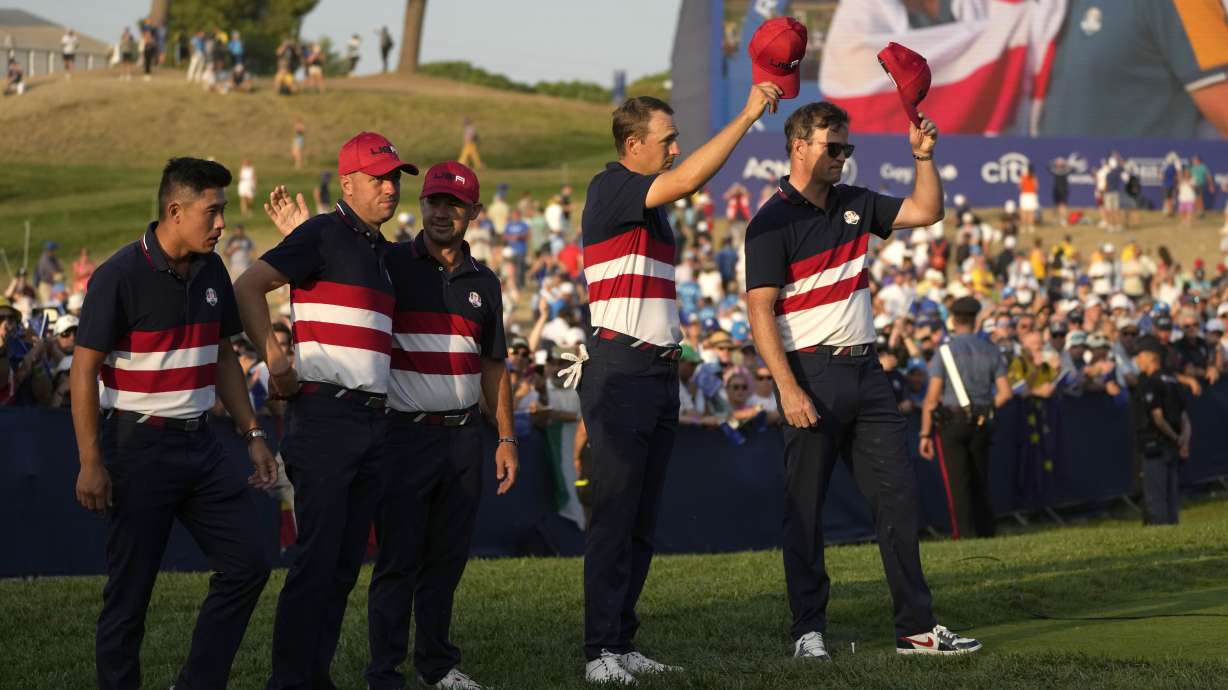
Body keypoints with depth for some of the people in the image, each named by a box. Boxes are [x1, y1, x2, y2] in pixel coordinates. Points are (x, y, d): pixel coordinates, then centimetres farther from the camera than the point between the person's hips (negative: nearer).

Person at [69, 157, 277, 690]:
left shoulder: (212, 272, 7)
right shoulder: (120, 277, -14)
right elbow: (84, 371, -14)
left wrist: (252, 435, 13)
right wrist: (91, 462, -19)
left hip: (199, 445, 7)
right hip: (139, 446, -7)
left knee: (247, 564, 2)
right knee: (131, 588, -2)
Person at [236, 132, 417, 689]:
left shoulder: (381, 251, 19)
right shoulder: (324, 234, -6)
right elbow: (247, 287, -13)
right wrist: (276, 362, -16)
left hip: (370, 422, 8)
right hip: (325, 418, -8)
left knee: (346, 563, 10)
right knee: (317, 559, -10)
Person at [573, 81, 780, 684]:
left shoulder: (652, 200, 17)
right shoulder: (610, 189, -11)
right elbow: (689, 178, -23)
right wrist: (747, 115, -22)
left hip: (658, 371, 9)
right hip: (621, 369, -9)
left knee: (643, 520, 8)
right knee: (614, 516, -10)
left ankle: (622, 643, 12)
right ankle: (600, 651, -9)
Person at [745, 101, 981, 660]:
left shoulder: (854, 204, 13)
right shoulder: (773, 222, -9)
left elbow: (927, 211, 21)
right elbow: (761, 311, -14)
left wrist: (923, 154, 5)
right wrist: (788, 389, -22)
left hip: (865, 369, 7)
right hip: (813, 373, -7)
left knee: (897, 492, 4)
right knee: (805, 505, -1)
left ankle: (916, 627, 7)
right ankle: (808, 630, 7)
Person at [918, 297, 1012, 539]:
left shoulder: (945, 351, -6)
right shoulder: (991, 351, 6)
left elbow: (932, 397, -9)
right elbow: (1005, 393, 1)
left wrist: (925, 434, -6)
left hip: (951, 421, -4)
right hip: (982, 424, 4)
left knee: (957, 483, -3)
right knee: (980, 482, 13)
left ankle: (964, 535, -8)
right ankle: (986, 532, 12)